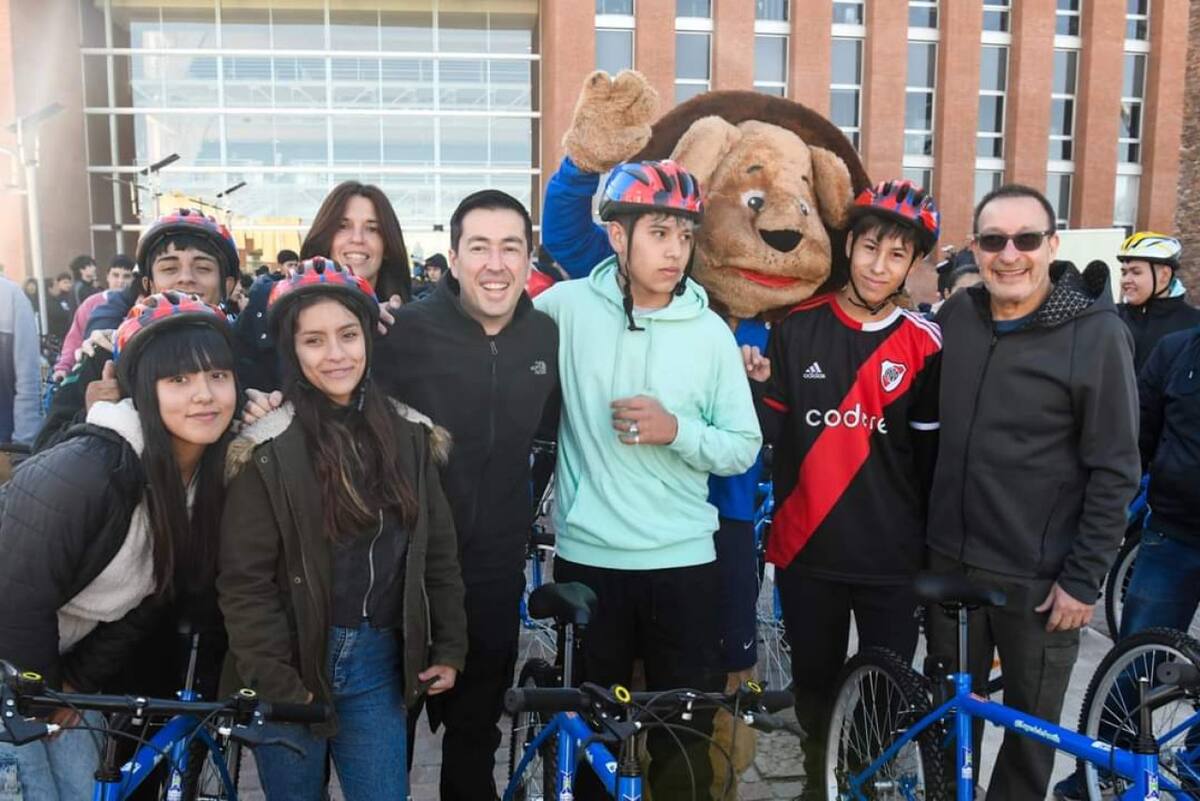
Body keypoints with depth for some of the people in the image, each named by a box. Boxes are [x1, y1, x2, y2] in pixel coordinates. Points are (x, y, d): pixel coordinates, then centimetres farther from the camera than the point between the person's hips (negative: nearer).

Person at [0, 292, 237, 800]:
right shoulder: (83, 472, -31)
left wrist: (78, 682, -2)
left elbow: (151, 597, -1)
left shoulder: (211, 477, -9)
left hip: (66, 658, 6)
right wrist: (42, 694, -10)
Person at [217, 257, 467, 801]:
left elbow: (438, 550, 6)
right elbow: (245, 582, -11)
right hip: (294, 664, -2)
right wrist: (276, 684, -13)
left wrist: (450, 648, 5)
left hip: (379, 664, 3)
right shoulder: (268, 449, -12)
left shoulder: (409, 433, 1)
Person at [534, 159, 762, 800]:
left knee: (685, 735, 11)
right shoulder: (566, 307, -4)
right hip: (586, 559, 0)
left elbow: (744, 449, 1)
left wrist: (676, 430, -16)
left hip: (684, 562, 1)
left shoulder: (710, 332, -2)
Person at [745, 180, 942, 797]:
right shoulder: (797, 328, 0)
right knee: (815, 683, 18)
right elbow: (774, 435, 2)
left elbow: (930, 457, 0)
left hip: (891, 556, -1)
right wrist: (760, 387, -16)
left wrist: (934, 547, 2)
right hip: (807, 548, 2)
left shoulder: (924, 344, -4)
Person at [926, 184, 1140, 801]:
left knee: (1031, 726, 15)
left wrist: (1084, 578, -12)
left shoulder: (1097, 334, -12)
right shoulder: (955, 316, 1)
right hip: (950, 559, 4)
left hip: (1040, 576, -4)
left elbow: (1115, 471, -11)